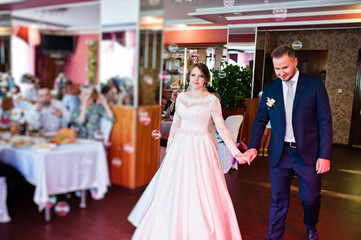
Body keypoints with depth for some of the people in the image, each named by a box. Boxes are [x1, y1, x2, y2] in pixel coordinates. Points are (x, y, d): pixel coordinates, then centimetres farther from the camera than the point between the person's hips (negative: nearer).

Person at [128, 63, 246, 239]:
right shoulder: (181, 96, 7)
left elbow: (221, 127, -9)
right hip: (180, 146, 5)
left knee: (200, 191, -2)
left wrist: (235, 151, -17)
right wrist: (169, 145, 14)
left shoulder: (212, 100, -6)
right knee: (175, 190, 10)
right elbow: (175, 123, 13)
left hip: (200, 148, -4)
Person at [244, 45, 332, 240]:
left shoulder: (315, 84, -4)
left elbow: (325, 121, -5)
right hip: (280, 154, 1)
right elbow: (260, 119, 5)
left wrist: (325, 155, -10)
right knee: (278, 201, 9)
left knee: (311, 198, 14)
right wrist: (253, 146, -10)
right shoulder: (270, 88, 3)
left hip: (308, 153, -1)